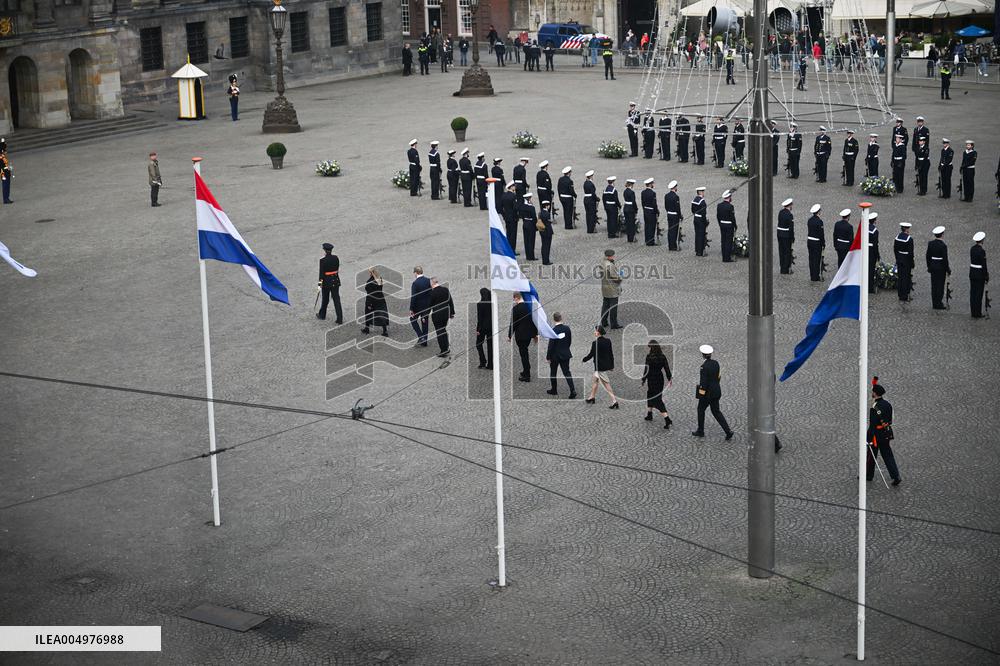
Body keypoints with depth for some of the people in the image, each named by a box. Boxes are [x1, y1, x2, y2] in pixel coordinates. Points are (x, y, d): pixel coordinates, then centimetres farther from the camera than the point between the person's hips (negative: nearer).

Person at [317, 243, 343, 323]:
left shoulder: (323, 260, -17)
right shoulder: (336, 258, -2)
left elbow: (321, 273, -16)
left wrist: (320, 284, -10)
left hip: (326, 281, -4)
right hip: (335, 281, 4)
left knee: (325, 299, 15)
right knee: (336, 299, 4)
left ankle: (322, 315, 36)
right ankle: (340, 319, -2)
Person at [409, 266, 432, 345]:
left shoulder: (415, 283, -20)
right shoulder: (428, 281, -3)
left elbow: (413, 297, -19)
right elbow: (431, 294, 3)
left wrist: (411, 309, -12)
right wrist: (430, 305, 14)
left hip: (418, 306, -5)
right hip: (427, 306, 5)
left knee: (413, 319, 15)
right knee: (425, 322, 16)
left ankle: (421, 337, 1)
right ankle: (424, 342, 21)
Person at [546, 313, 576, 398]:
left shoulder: (553, 330, -20)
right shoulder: (567, 328, -5)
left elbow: (551, 345, -16)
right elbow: (570, 341, 6)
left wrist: (548, 357, -8)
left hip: (555, 355, -4)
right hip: (565, 354, 4)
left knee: (553, 373, 15)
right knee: (567, 372, 7)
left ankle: (554, 390, 27)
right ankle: (573, 390, -7)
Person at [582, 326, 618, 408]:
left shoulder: (595, 343, -19)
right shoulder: (607, 341, 1)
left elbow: (591, 354, -12)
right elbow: (611, 354, 8)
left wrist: (584, 359, 7)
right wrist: (612, 365, 17)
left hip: (600, 367, -8)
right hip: (607, 365, 8)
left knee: (606, 384, -4)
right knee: (595, 380, 24)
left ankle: (614, 401, -6)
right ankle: (592, 397, 35)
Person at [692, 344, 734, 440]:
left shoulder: (704, 367, -22)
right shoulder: (716, 363, 0)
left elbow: (703, 382, -20)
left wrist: (701, 395, -13)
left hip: (707, 393, -7)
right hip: (716, 391, 7)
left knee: (701, 409, 16)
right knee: (716, 411, 14)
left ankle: (700, 431, 28)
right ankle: (728, 431, 2)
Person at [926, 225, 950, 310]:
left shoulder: (930, 244, -2)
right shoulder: (943, 246, -18)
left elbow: (927, 256, 5)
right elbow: (945, 259, -15)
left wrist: (929, 266, 17)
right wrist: (948, 270, -6)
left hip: (932, 266, 6)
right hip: (941, 267, -6)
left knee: (934, 285, 11)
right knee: (940, 285, 2)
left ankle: (935, 303, 16)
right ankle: (939, 304, 5)